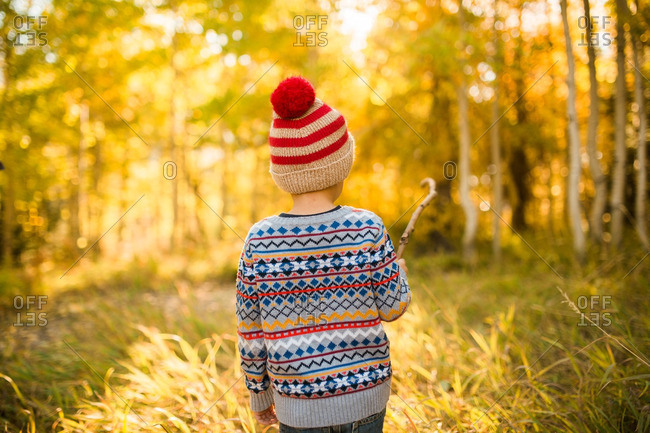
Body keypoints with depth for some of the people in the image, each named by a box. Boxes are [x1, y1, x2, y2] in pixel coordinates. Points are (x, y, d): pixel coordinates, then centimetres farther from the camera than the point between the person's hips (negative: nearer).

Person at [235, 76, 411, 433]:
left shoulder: (258, 241, -11)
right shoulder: (367, 229, -13)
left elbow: (250, 332, -4)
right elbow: (392, 307, -3)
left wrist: (258, 394, 11)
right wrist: (399, 270, 18)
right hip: (364, 396, 0)